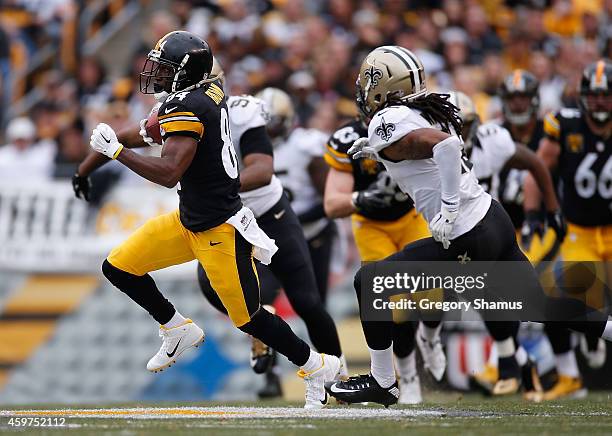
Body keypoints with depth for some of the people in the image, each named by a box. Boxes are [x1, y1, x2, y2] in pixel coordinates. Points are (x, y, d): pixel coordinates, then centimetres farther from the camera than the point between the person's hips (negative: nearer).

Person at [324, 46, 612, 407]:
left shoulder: (388, 124, -13)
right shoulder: (428, 109, 11)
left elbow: (443, 144, -29)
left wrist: (449, 209, -24)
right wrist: (380, 150, 20)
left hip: (465, 241, -8)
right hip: (494, 218, 8)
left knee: (370, 282, 2)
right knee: (540, 299, 23)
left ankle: (381, 383, 10)